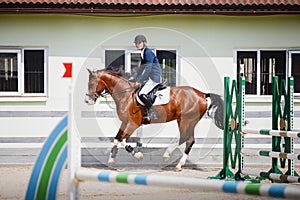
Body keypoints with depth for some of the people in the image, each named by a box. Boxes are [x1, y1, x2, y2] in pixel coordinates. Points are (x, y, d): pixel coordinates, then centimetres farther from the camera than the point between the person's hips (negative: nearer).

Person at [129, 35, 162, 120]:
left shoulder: (148, 53, -17)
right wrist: (134, 77, 13)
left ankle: (152, 112, -9)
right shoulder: (142, 53, 12)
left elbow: (148, 69, -22)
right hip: (150, 77, 11)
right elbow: (141, 68, 23)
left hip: (155, 77, -11)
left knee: (142, 94, -20)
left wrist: (140, 81, -20)